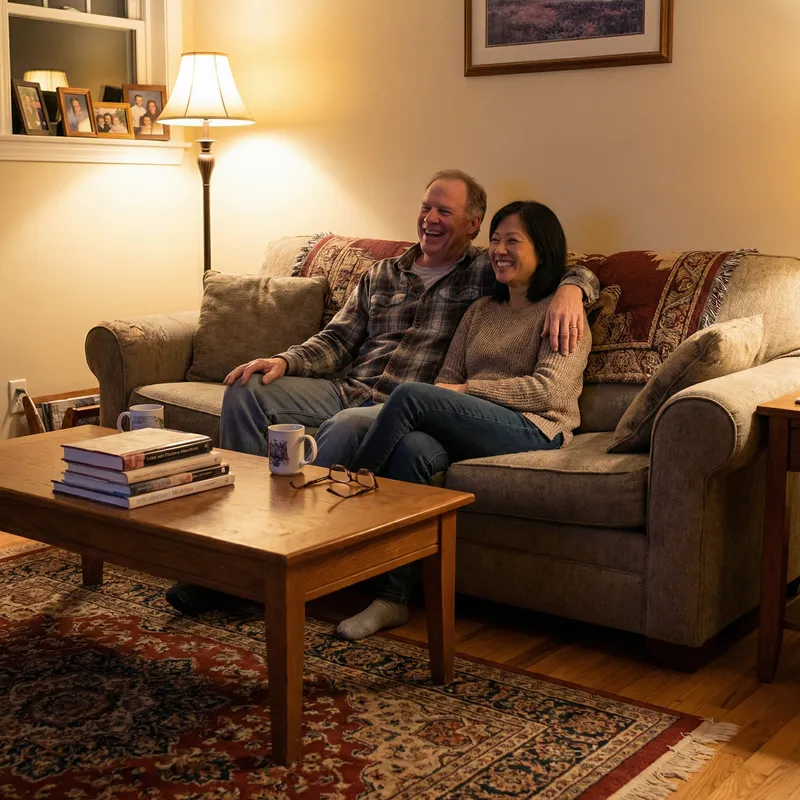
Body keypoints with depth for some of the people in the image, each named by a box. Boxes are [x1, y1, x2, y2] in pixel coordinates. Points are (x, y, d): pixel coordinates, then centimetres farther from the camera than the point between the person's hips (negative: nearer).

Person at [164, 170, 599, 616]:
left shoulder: (487, 274, 8)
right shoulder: (382, 275, 22)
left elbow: (579, 273, 4)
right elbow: (337, 340, 17)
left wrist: (569, 290, -22)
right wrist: (285, 361, -2)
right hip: (348, 391, 6)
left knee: (347, 426, -38)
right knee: (246, 391, -15)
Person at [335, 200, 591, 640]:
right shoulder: (480, 311, 27)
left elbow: (548, 390, -9)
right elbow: (447, 379, 18)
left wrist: (466, 390, -10)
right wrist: (441, 407, -7)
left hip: (535, 433, -5)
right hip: (469, 434, 5)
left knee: (410, 394, -27)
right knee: (412, 448, -32)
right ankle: (391, 599, -30)